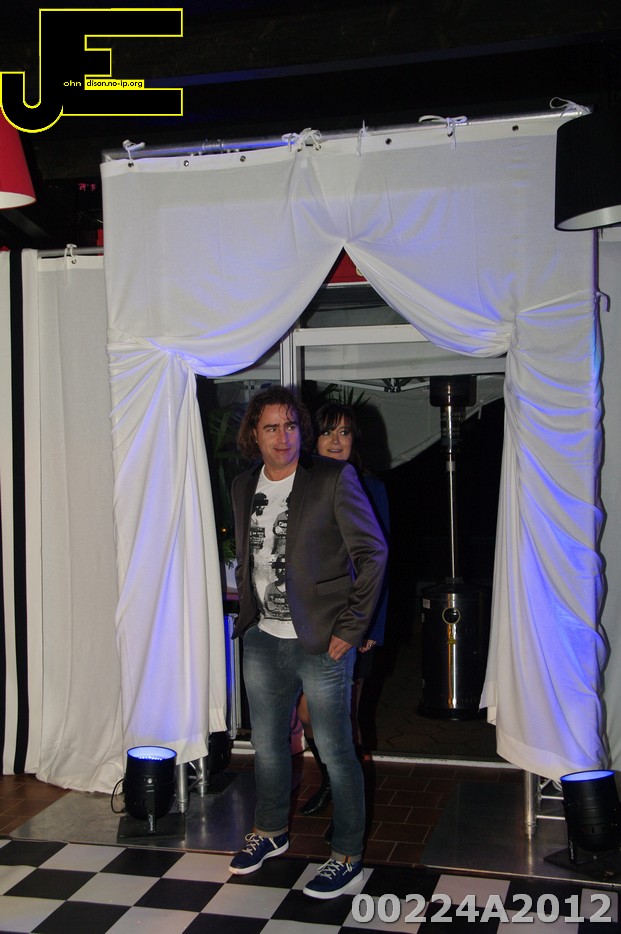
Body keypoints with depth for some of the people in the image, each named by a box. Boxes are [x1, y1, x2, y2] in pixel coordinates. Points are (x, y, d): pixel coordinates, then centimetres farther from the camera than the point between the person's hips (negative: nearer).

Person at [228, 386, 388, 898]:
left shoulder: (334, 478, -11)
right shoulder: (243, 486, 7)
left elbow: (373, 552, -9)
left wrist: (349, 628, -12)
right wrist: (248, 615, 9)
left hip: (321, 643, -6)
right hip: (261, 641, 6)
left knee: (336, 752, 4)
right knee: (267, 744, 20)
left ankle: (348, 857, 21)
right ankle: (271, 831, 41)